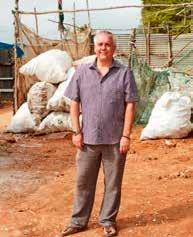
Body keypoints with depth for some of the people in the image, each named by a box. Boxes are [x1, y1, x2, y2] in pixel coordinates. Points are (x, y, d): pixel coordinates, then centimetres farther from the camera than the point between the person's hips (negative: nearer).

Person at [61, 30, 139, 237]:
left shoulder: (124, 73, -2)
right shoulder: (82, 72, 4)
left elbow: (130, 105, -4)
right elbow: (74, 102, 5)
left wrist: (126, 135, -8)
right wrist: (76, 132, -1)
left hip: (115, 140, -1)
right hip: (88, 138, 2)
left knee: (113, 183, 9)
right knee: (84, 181, 11)